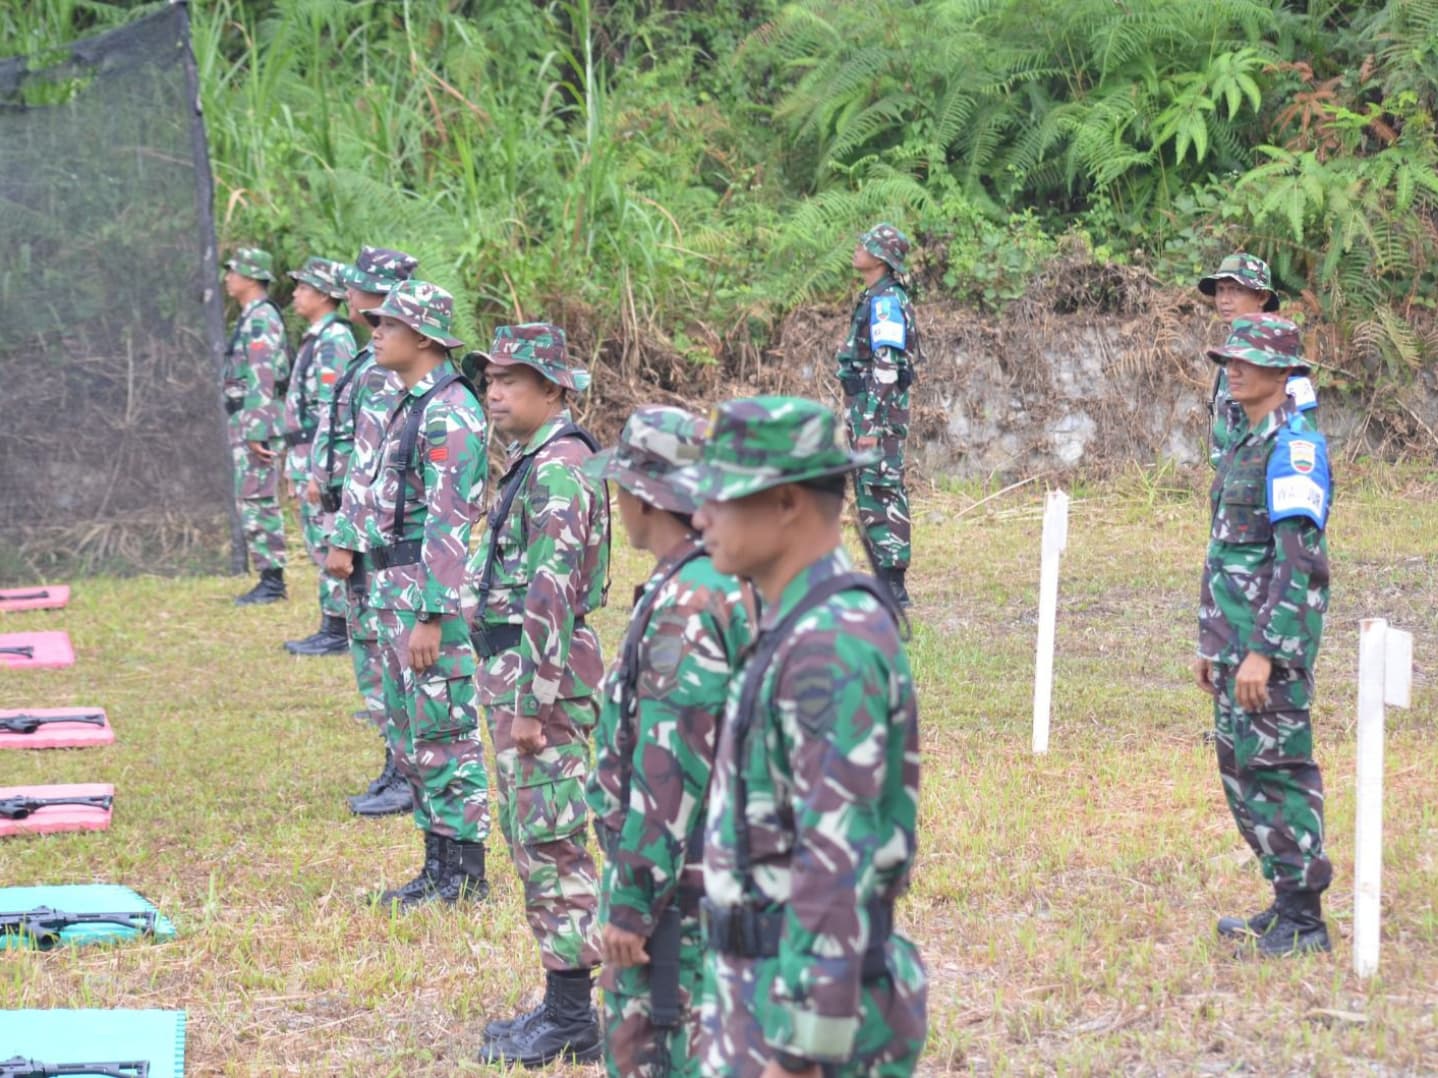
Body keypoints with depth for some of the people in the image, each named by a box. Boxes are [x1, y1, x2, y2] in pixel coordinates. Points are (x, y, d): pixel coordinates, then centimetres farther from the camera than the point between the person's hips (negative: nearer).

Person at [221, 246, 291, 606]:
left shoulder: (261, 318, -15)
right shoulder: (250, 318, 18)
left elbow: (263, 380, -21)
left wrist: (256, 431, -24)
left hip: (256, 421, -11)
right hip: (247, 423, 11)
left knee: (257, 501, -10)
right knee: (253, 501, 11)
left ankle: (272, 581, -8)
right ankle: (269, 578, 14)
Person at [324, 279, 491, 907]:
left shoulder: (449, 413, -17)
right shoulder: (408, 404, 15)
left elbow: (450, 523, -21)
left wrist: (430, 616, -24)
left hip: (429, 593, -10)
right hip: (392, 588, 10)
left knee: (444, 734, -5)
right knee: (409, 735, 14)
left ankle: (464, 874, 1)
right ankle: (438, 866, 21)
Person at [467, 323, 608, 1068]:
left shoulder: (558, 468, -18)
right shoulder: (531, 462, 14)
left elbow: (551, 595, -22)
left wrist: (533, 703, -23)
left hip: (541, 672, -10)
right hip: (512, 667, 10)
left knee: (550, 842, -6)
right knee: (531, 838, 14)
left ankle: (573, 1021, -1)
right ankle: (561, 1002, 20)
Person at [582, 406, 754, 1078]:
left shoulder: (684, 604, -21)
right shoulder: (734, 585, 8)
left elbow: (668, 769, -24)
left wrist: (632, 900, -20)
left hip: (675, 879, -10)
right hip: (721, 865, 10)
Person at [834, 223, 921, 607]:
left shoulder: (886, 301, -15)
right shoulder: (875, 299, 16)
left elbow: (886, 368, -21)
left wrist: (870, 425, -24)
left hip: (879, 412, -10)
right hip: (868, 410, 10)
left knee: (882, 495, -9)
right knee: (870, 498, 13)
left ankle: (894, 586, -8)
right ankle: (884, 581, 17)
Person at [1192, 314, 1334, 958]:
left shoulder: (1295, 447, -15)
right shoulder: (1246, 445, 16)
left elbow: (1297, 560, -21)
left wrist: (1262, 651, -25)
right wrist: (1210, 644, 21)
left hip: (1274, 638, -10)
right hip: (1237, 638, 10)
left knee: (1276, 769, -7)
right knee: (1241, 767, 13)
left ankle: (1303, 921, -2)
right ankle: (1285, 902, 22)